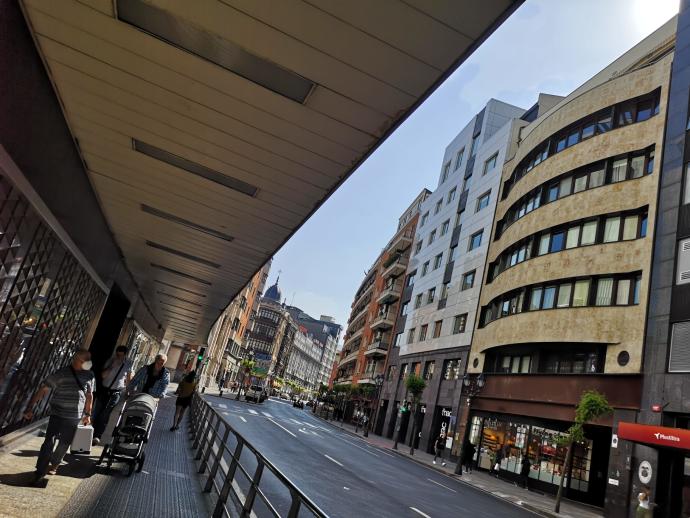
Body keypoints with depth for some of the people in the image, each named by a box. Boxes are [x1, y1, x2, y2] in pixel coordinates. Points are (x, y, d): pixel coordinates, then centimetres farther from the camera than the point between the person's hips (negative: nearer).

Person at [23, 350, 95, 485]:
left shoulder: (90, 376, 5)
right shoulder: (61, 374, -9)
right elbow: (42, 390, -9)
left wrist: (87, 414, 18)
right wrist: (30, 408, -15)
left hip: (75, 418, 4)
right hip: (58, 415, -4)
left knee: (64, 444, 13)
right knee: (49, 442, -10)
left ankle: (53, 466, 35)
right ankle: (39, 473, -1)